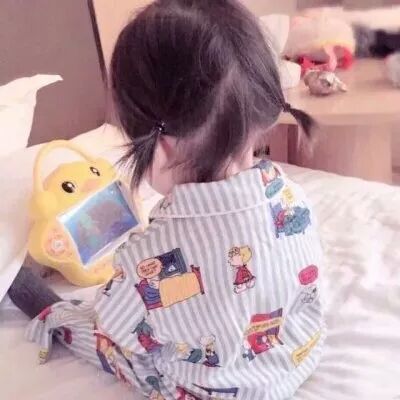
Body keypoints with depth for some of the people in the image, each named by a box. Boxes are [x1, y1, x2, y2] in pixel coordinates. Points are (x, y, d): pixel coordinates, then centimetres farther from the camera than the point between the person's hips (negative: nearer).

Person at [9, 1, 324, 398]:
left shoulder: (153, 257, -39)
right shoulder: (293, 196, -24)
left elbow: (120, 333, -17)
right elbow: (302, 279, -2)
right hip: (302, 355, 5)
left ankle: (48, 316, 42)